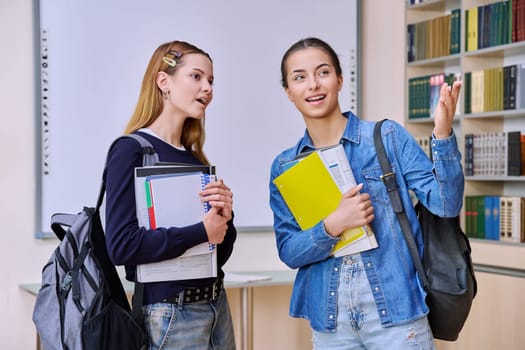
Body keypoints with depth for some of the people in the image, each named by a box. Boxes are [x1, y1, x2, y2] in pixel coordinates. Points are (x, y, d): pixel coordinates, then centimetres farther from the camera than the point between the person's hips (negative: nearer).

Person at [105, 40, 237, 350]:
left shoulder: (194, 158, 8)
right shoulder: (132, 150, -10)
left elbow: (220, 254, 11)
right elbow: (122, 245, -21)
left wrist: (225, 218, -8)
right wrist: (202, 231, -17)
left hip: (217, 305, 7)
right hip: (170, 314, -7)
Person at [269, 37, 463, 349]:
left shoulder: (388, 137, -3)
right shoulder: (285, 167, 4)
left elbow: (446, 204, -8)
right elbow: (288, 251, 1)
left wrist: (442, 134, -21)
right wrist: (333, 225, -17)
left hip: (395, 312, -2)